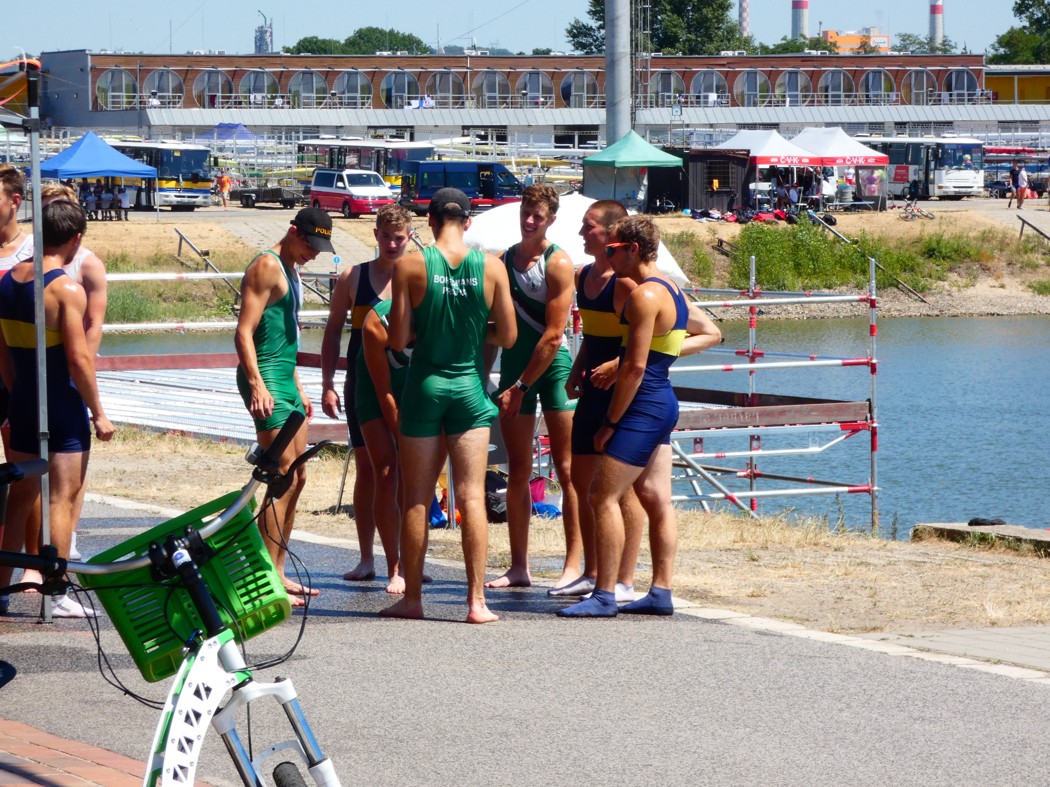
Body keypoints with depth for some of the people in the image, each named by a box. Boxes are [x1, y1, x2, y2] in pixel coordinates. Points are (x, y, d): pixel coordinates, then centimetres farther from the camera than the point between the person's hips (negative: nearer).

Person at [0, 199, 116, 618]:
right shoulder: (66, 289, -17)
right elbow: (79, 358, -19)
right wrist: (98, 413, -11)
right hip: (63, 407, -7)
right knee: (63, 497, -1)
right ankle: (58, 595, 0)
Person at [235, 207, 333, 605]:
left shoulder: (290, 270, 20)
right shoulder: (267, 266, -11)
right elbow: (244, 333, -18)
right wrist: (257, 385, -27)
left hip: (285, 381, 10)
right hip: (266, 380, -10)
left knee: (297, 477, 11)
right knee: (283, 477, -12)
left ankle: (277, 572, 17)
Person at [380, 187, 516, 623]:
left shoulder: (410, 265, -8)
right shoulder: (492, 266, -4)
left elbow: (398, 339, -8)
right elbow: (507, 336, 1)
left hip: (424, 385, -1)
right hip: (469, 387, 1)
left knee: (417, 500, 8)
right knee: (472, 496, 2)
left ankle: (412, 598, 12)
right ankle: (477, 600, -3)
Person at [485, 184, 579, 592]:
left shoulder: (558, 263, -9)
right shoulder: (504, 260, 10)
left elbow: (553, 335, -13)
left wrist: (521, 386, -12)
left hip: (553, 367, -6)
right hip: (514, 368, 6)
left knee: (567, 469, -6)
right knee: (517, 472, 6)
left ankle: (574, 564, -7)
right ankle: (519, 567, 10)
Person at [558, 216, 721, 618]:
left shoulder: (644, 295, -17)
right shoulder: (670, 289, 13)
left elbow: (635, 367, -21)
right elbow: (710, 333, 25)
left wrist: (610, 422, -15)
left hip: (644, 405, -10)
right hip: (663, 402, 10)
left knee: (604, 495, -9)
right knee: (656, 500, 10)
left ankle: (604, 595, -10)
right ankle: (661, 592, 11)